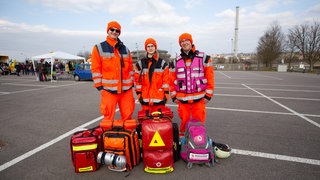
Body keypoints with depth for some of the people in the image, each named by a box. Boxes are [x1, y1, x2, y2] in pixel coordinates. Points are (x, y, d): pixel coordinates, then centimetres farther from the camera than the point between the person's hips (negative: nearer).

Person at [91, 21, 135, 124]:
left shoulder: (125, 50, 16)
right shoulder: (99, 48, 5)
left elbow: (130, 68, 17)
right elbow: (95, 69, 1)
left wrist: (132, 83, 11)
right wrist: (99, 86, -5)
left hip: (126, 89, 4)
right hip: (109, 89, -3)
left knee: (127, 116, 8)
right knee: (108, 118, 0)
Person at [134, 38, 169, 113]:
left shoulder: (163, 63, 5)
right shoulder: (140, 64, 7)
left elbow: (166, 80, 2)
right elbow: (137, 80, 6)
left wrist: (166, 94, -2)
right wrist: (139, 94, 2)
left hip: (159, 98, -1)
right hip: (145, 98, 1)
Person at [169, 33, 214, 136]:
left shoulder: (204, 58, 1)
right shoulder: (176, 62, 7)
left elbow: (210, 77, -1)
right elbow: (172, 80, 8)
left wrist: (208, 94, -4)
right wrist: (173, 96, 4)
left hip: (199, 98, -1)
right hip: (182, 98, 2)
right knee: (184, 121, 9)